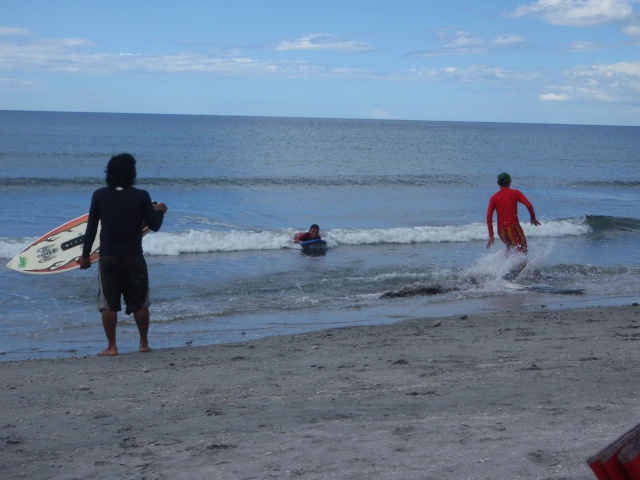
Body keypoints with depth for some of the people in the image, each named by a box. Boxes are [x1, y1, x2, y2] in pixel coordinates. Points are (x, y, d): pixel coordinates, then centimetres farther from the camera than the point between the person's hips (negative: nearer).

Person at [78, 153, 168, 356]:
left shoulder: (99, 195, -2)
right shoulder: (141, 196, -7)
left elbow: (91, 227, 0)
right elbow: (154, 225, -5)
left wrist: (85, 254, 9)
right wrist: (160, 211, 16)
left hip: (108, 257, 1)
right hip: (133, 257, 0)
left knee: (108, 304, 6)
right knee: (139, 303, 11)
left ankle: (111, 346, 5)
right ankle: (144, 343, 18)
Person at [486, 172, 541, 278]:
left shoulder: (494, 197, 9)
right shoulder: (515, 193, 2)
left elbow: (489, 216, 1)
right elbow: (529, 205, -10)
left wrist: (491, 236, 3)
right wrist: (533, 218, 7)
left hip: (501, 230, 5)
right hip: (514, 227, -5)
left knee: (511, 247, 33)